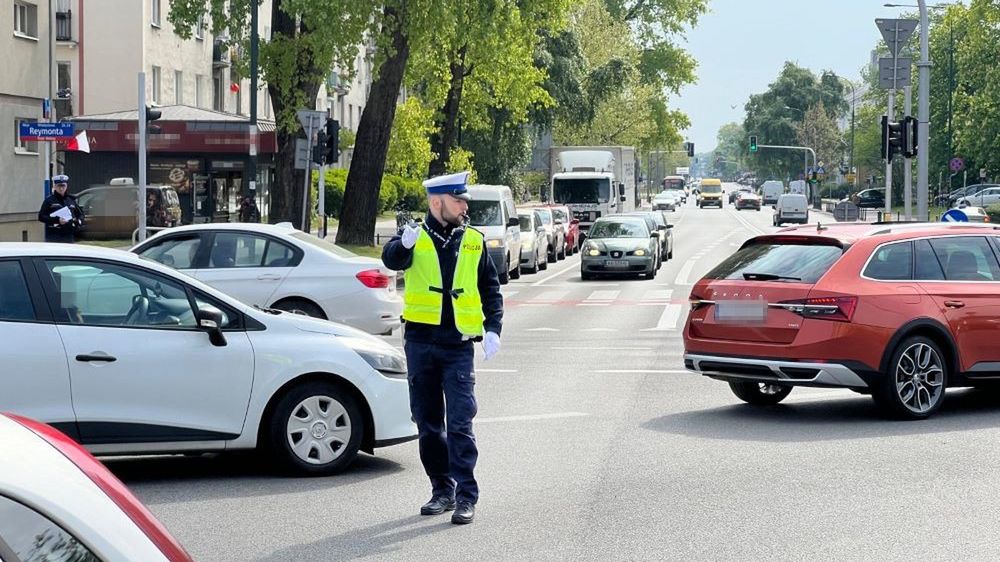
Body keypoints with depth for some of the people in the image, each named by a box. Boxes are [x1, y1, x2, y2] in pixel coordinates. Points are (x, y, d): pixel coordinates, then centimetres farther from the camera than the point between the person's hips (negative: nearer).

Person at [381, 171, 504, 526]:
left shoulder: (474, 241, 8)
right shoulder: (415, 237, 2)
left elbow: (491, 289, 13)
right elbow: (391, 259, -20)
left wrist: (492, 328, -1)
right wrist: (404, 244, -43)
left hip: (458, 344, -1)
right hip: (420, 341, 1)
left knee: (460, 422, -9)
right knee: (427, 422, 9)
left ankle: (466, 496, -6)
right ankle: (442, 490, 20)